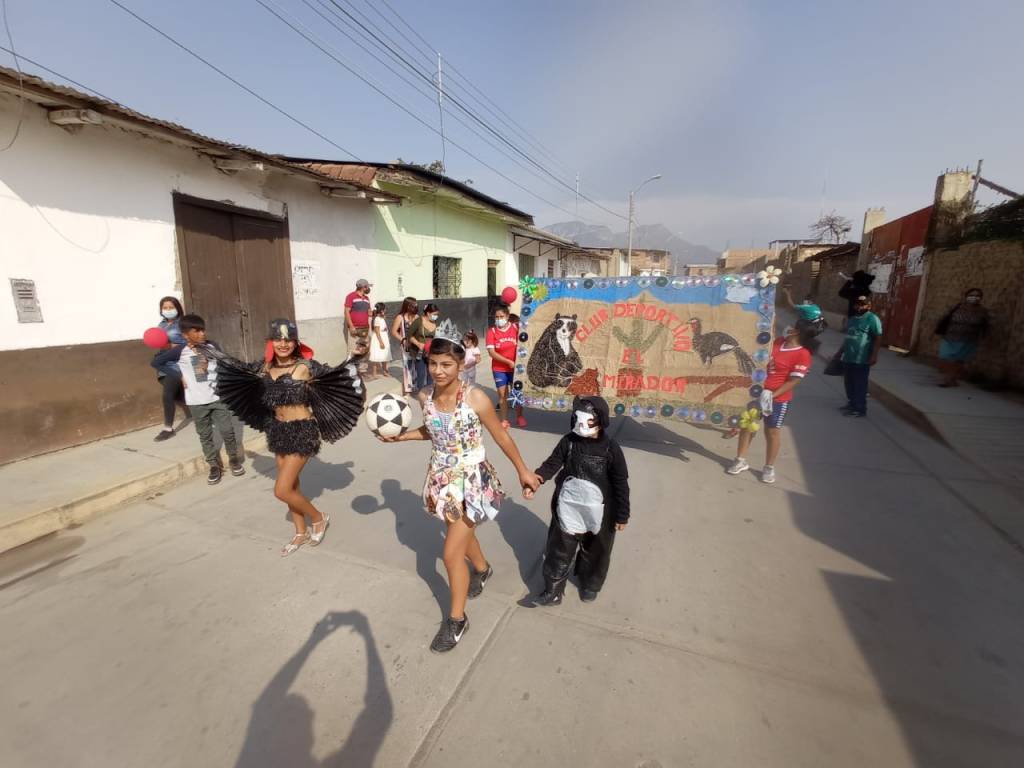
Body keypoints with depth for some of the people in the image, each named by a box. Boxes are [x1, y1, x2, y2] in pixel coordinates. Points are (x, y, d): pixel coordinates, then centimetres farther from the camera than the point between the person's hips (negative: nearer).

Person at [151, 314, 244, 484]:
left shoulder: (212, 346, -4)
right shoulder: (180, 351, -9)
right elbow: (157, 361, 3)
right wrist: (179, 376, -1)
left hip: (218, 397, 1)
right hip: (197, 402, -1)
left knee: (227, 431, 5)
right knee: (205, 436, 10)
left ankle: (234, 460, 25)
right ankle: (214, 466, 23)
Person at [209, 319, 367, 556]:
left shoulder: (305, 366, -15)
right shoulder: (266, 366, 3)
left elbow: (333, 374, -22)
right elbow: (244, 369, 21)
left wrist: (354, 357, -37)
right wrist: (216, 354, 27)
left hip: (302, 432, -7)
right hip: (278, 431, 7)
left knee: (282, 490, -6)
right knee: (291, 485, 17)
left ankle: (319, 518, 19)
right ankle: (301, 533, 35)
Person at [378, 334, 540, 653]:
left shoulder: (475, 398, -23)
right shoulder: (425, 396, -7)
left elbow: (501, 437, -10)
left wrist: (523, 471, -2)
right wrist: (400, 436, 2)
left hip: (472, 481, -5)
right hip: (442, 478, 6)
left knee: (452, 554, -2)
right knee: (462, 534, 27)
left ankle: (456, 619, 23)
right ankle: (482, 569, 59)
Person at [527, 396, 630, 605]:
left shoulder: (611, 449, -17)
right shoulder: (568, 442, -10)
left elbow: (621, 484, -10)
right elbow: (552, 463, -6)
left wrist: (622, 515, -7)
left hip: (598, 513, -1)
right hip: (568, 509, 2)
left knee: (595, 552, 21)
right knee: (559, 551, 11)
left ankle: (590, 585, 47)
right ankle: (553, 591, 28)